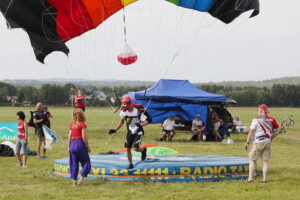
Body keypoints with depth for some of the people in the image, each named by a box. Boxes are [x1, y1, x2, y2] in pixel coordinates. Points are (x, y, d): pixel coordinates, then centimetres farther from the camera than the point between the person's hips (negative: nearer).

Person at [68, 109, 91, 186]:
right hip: (80, 143, -5)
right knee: (86, 163, 7)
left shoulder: (72, 124, 7)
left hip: (73, 144, 5)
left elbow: (69, 136, 7)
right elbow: (84, 137, -13)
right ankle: (81, 178, -6)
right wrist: (88, 147, -5)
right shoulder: (82, 124, -9)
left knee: (74, 164, 10)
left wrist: (69, 146, 15)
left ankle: (74, 181, 10)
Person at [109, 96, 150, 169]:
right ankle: (130, 164, 20)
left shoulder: (138, 112, -23)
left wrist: (141, 124, -40)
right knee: (128, 149, 2)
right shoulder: (124, 112, -7)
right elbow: (122, 122, 10)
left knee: (136, 148, -18)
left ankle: (143, 150, 18)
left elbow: (146, 121, -20)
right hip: (130, 133, 5)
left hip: (138, 132, -5)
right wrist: (115, 130, 5)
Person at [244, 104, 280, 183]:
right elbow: (277, 131, 11)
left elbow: (251, 132, -10)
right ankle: (264, 179, 7)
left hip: (258, 142, -4)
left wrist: (247, 142, -6)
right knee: (265, 161, 9)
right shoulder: (271, 120, 6)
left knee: (252, 160, 2)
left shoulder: (256, 120, -8)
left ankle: (250, 178, -5)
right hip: (267, 142, 4)